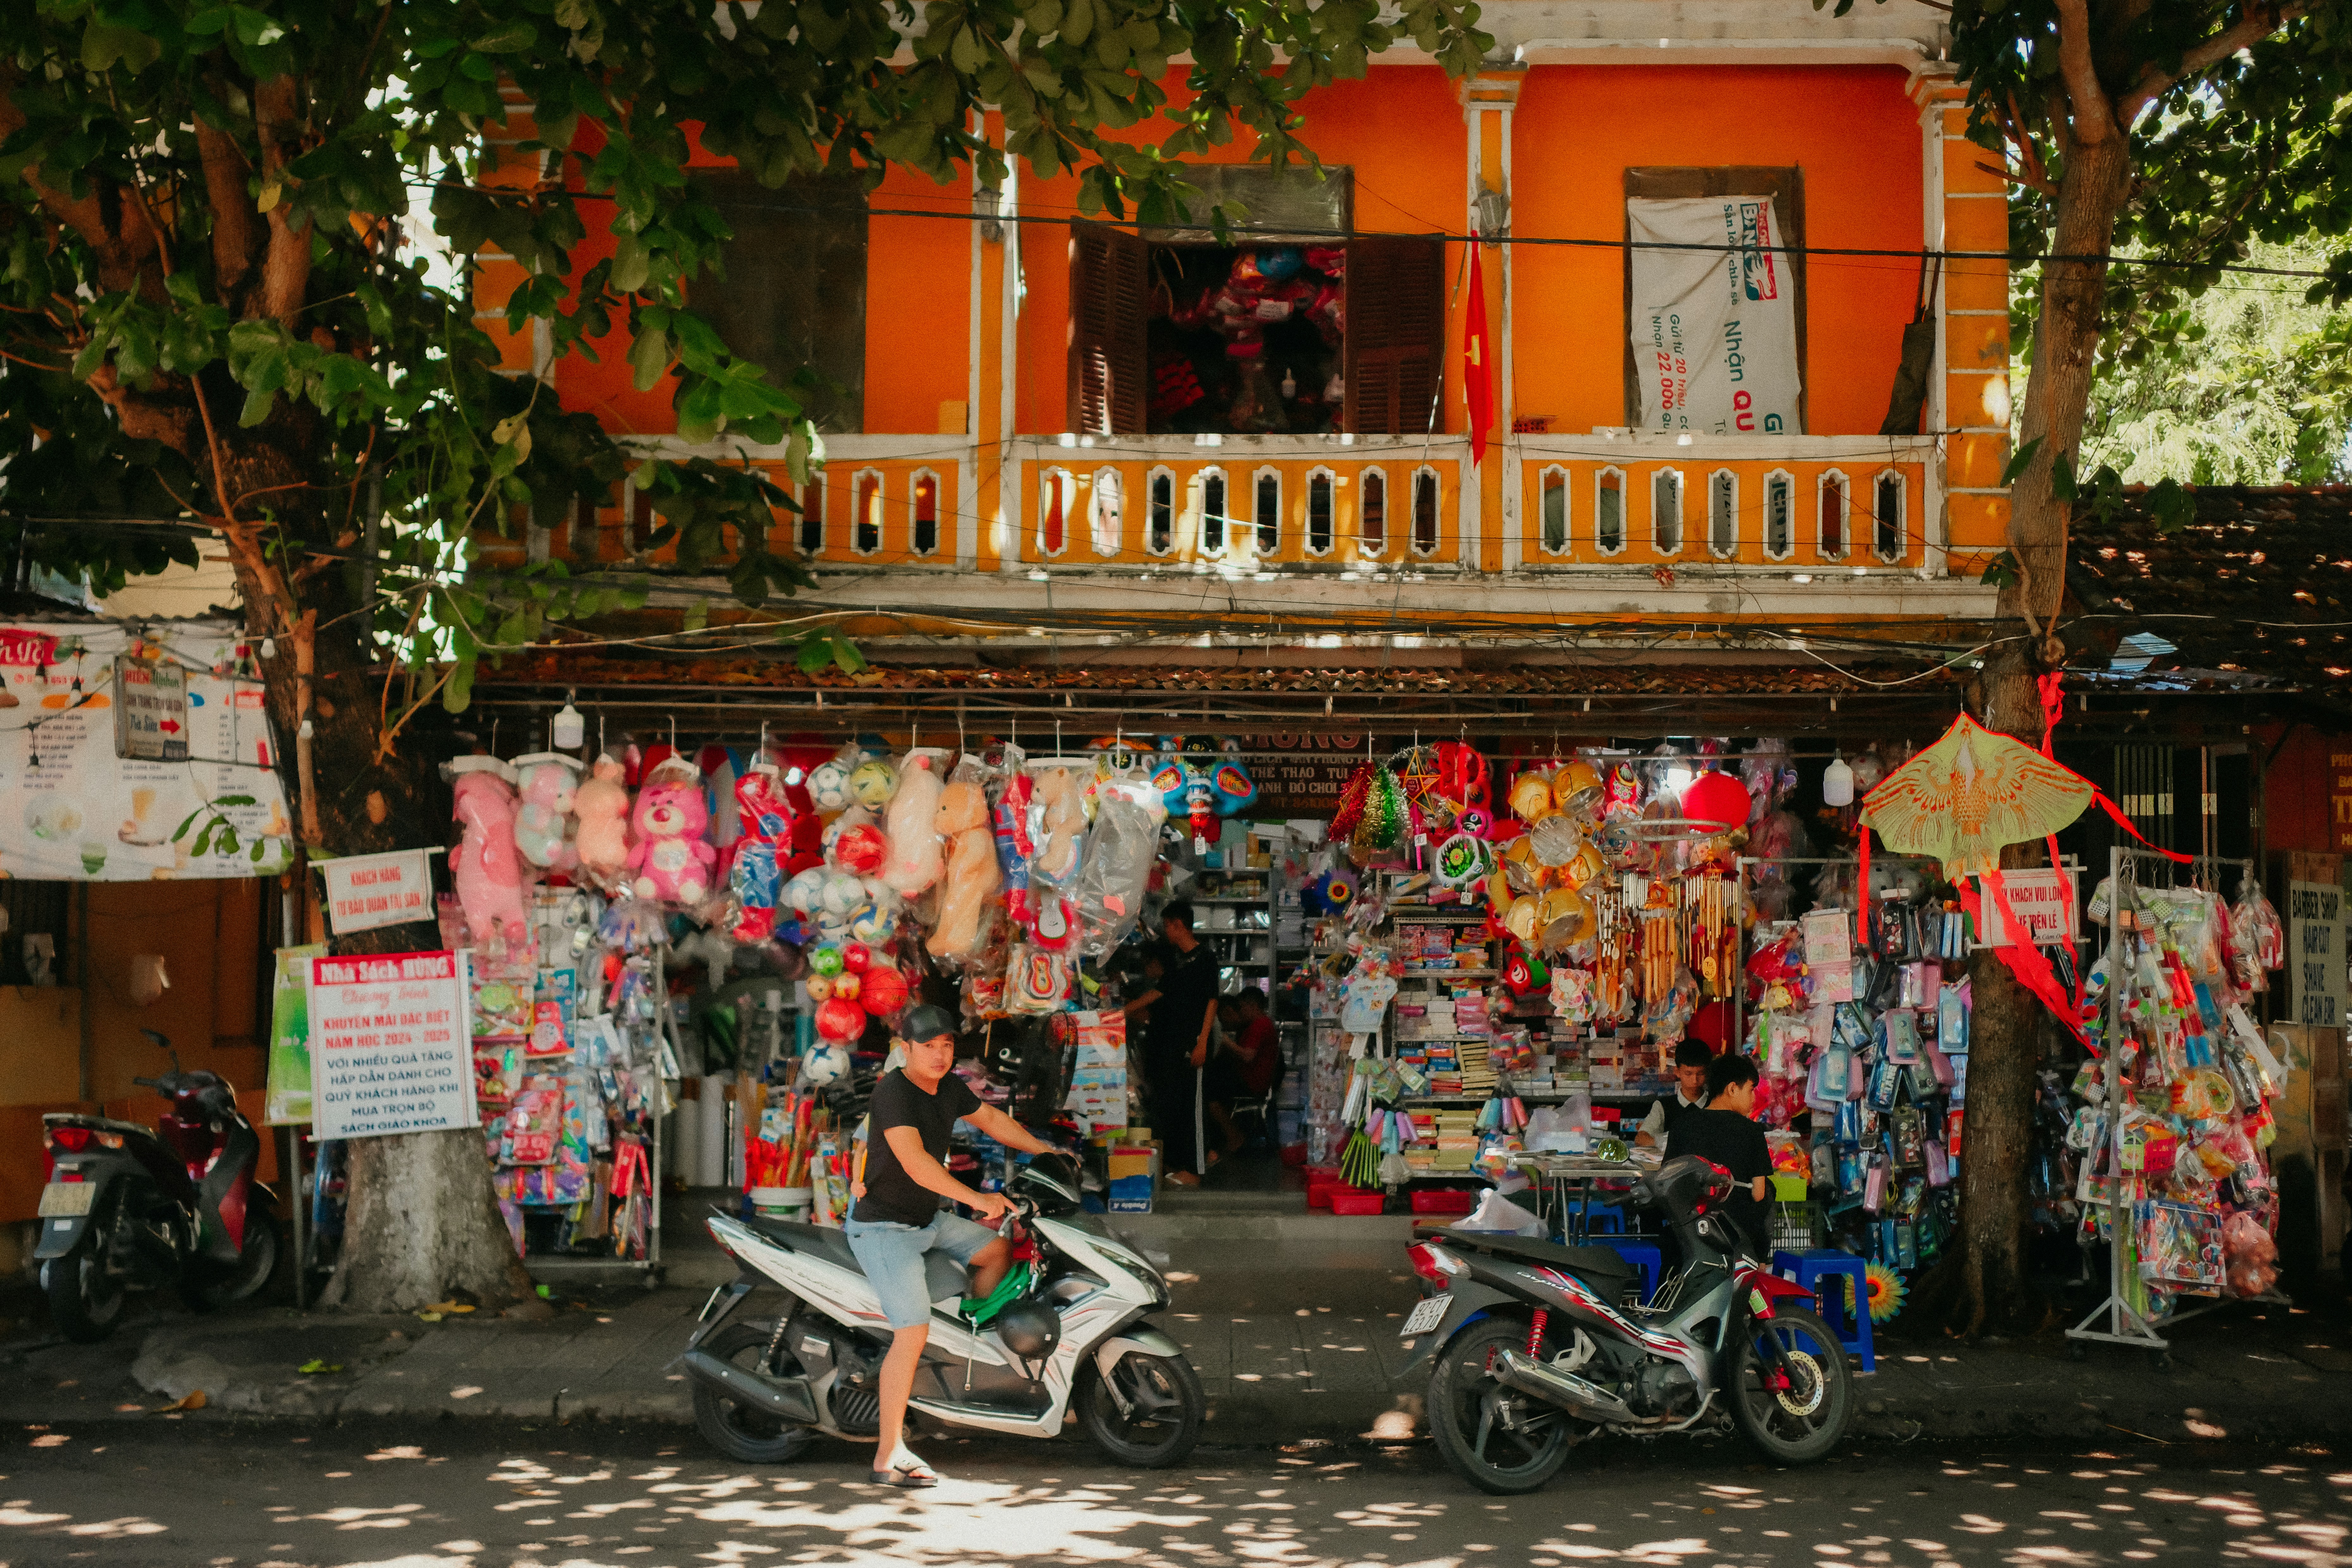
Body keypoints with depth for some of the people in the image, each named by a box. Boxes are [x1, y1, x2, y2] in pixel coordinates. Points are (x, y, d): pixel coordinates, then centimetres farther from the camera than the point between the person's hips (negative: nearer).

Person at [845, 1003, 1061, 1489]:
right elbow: (915, 1162, -33)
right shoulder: (893, 1091, -22)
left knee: (998, 1249, 15)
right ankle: (889, 1458, -13)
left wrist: (1047, 1151, 22)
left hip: (927, 1221, 9)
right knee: (913, 1334, -16)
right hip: (884, 1227, -9)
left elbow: (991, 1119, 23)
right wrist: (976, 1199, -37)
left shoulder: (950, 1088, 5)